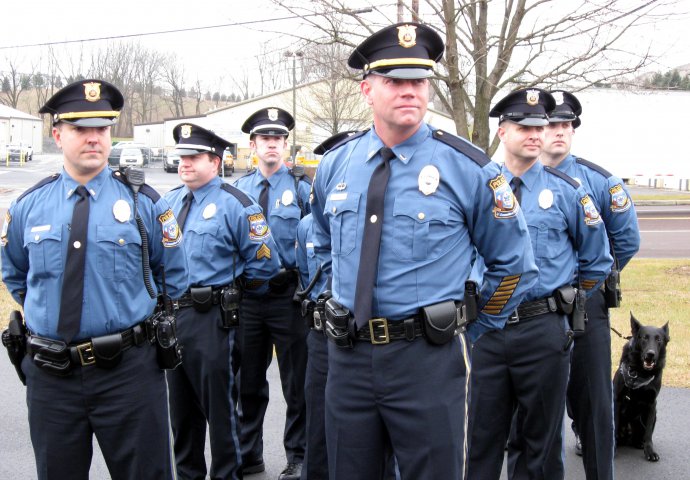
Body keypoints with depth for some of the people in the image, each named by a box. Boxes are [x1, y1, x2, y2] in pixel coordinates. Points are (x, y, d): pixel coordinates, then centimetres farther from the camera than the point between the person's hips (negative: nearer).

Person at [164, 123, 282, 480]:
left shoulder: (235, 205, -10)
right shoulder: (169, 203, 11)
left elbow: (264, 262, -10)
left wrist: (233, 291, 0)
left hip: (212, 317, -7)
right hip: (171, 313, 7)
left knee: (219, 406, 2)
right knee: (180, 404, 17)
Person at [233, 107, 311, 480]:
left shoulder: (301, 188, -2)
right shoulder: (239, 188, 7)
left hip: (288, 295, -3)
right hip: (247, 295, 3)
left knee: (295, 382, 6)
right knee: (249, 381, 13)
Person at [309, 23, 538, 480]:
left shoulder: (467, 167, -8)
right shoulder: (336, 165, 5)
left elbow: (515, 264, 1)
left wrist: (474, 330, 4)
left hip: (429, 357, -4)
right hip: (348, 353, 4)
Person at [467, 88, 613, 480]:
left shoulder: (567, 191, 1)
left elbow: (598, 258, 10)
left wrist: (568, 301, 10)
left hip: (544, 329, -1)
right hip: (485, 328, 1)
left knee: (541, 439, 11)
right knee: (481, 435, 8)